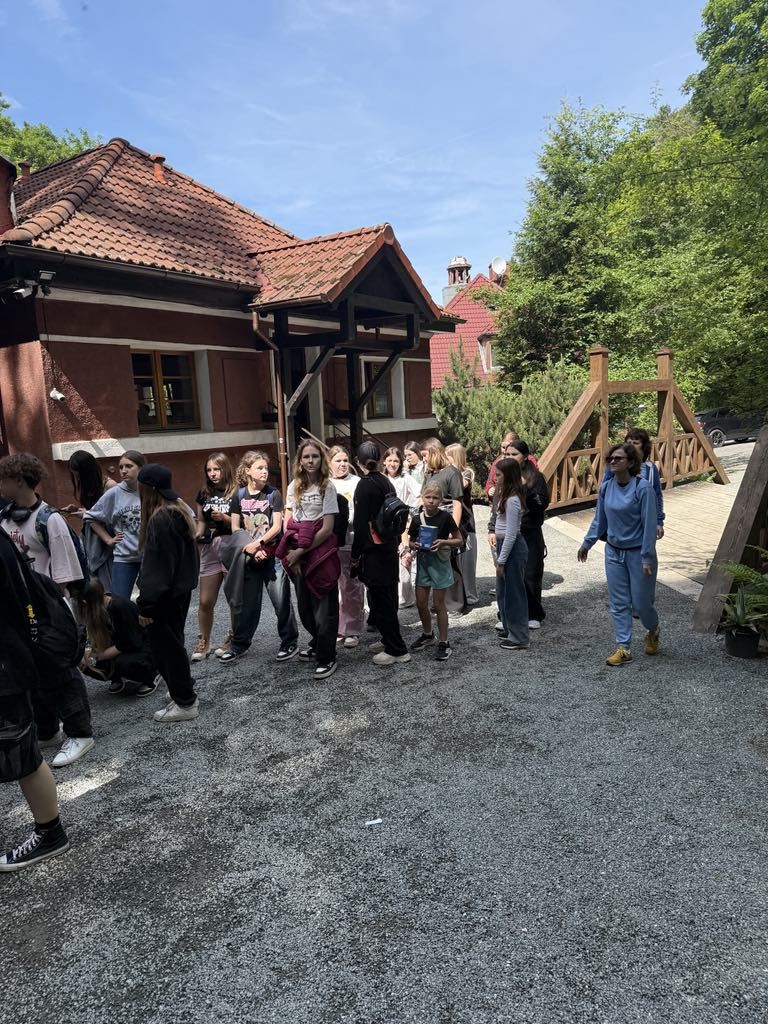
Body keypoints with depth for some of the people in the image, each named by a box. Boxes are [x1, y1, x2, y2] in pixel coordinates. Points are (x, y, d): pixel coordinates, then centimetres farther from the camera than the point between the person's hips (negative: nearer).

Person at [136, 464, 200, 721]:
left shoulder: (160, 519, -21)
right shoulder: (179, 510, 8)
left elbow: (156, 566, -21)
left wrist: (146, 604, -16)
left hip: (165, 596, -10)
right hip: (181, 589, 10)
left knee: (165, 646, 1)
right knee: (173, 643, 20)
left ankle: (185, 703, 10)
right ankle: (184, 693, 31)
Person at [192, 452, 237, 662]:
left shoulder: (236, 493, -4)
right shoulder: (204, 493, 10)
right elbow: (200, 521, 16)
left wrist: (225, 518, -20)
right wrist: (196, 535, -3)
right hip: (210, 550, 4)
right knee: (205, 602, 5)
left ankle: (233, 640, 21)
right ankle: (203, 643, 19)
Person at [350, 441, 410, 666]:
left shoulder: (365, 485, -14)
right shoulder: (386, 482, 8)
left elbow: (361, 523, -16)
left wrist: (355, 555, -9)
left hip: (374, 551, -8)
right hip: (390, 546, 8)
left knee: (380, 600, -2)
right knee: (387, 597, 18)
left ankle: (397, 650, 3)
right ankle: (390, 640, 31)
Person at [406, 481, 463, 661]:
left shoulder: (445, 517, -10)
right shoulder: (417, 519, 0)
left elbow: (459, 541, -5)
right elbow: (410, 542, 12)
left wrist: (443, 542, -21)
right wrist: (414, 545, -10)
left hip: (439, 563, -4)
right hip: (422, 562, 4)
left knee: (438, 604, 0)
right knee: (420, 603, 10)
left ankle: (444, 643, 12)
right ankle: (428, 634, 33)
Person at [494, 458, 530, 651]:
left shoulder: (512, 500, -20)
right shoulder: (507, 495, 10)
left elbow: (511, 534, -21)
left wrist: (501, 561, -16)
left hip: (513, 548, -10)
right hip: (506, 545, 10)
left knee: (513, 592, 1)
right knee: (503, 591, 19)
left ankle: (519, 638, 12)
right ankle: (510, 630, 32)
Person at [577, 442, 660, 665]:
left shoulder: (642, 488, -16)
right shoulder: (606, 487, 1)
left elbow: (649, 524, -16)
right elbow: (599, 519, 13)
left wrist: (647, 558, -18)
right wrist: (587, 544, 15)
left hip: (638, 553, -5)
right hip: (614, 552, 5)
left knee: (641, 602, 6)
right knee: (618, 603, 6)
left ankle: (653, 632, 37)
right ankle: (623, 648, 13)